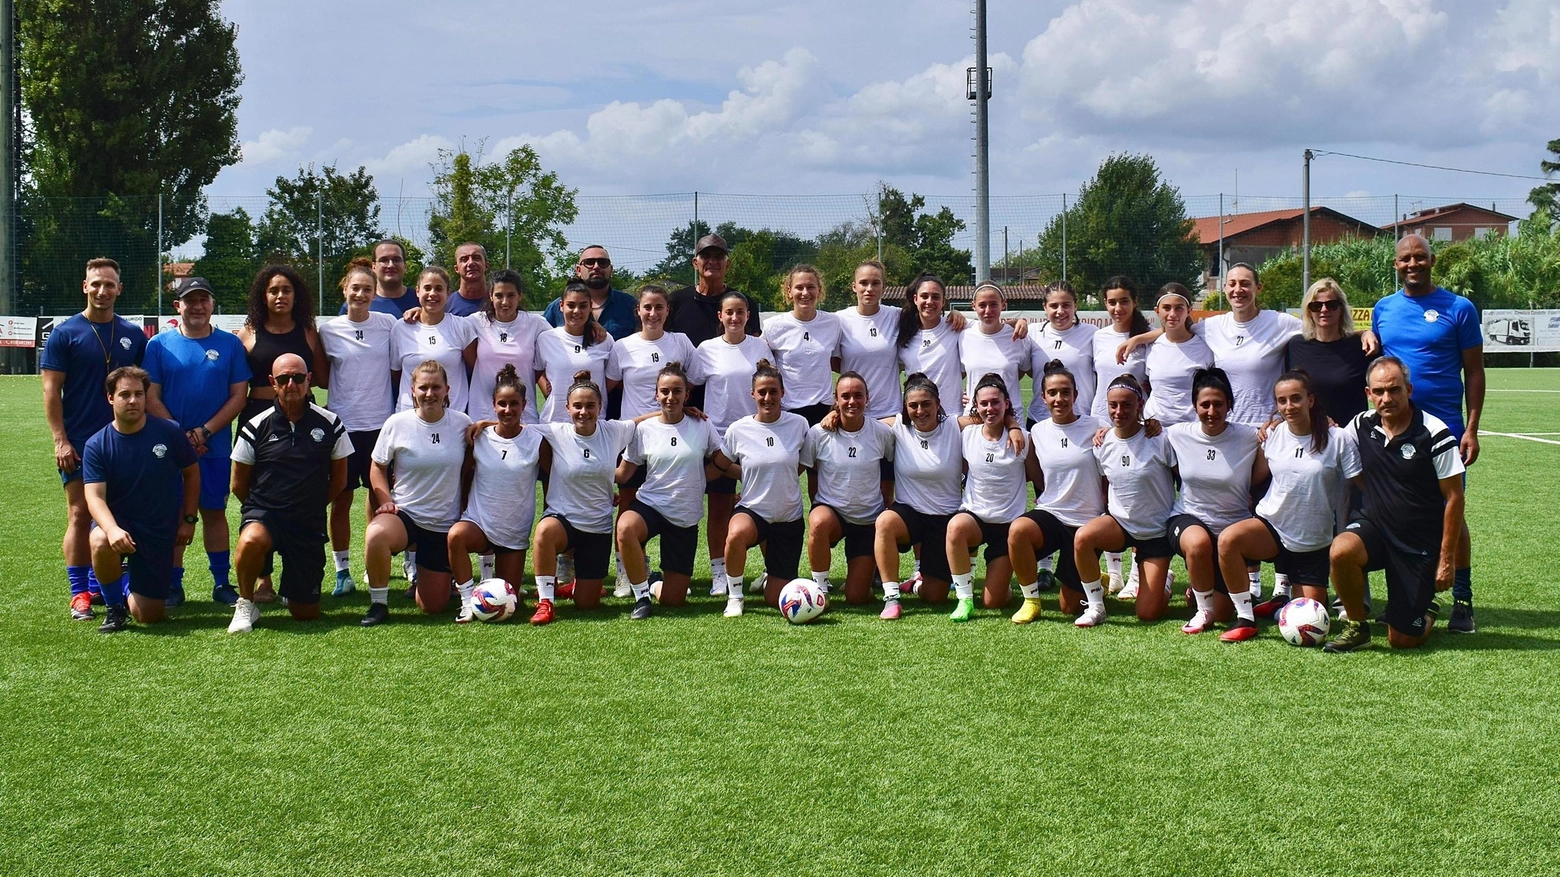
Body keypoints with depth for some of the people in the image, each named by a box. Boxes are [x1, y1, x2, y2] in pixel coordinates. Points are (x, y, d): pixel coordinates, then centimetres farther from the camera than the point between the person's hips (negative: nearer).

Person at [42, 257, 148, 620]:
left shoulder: (133, 335, 8)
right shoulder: (65, 334, -2)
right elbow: (51, 390, -4)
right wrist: (60, 440, -12)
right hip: (79, 442, -3)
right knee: (80, 516, -2)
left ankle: (99, 584, 19)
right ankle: (79, 593, 2)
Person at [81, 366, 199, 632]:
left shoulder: (169, 432, -7)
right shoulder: (97, 446, -8)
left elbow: (191, 472, 7)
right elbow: (94, 496, -17)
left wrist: (189, 519, 5)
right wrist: (112, 529, -36)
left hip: (160, 532, 1)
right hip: (118, 521, -1)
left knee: (147, 615, -3)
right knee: (101, 542, -39)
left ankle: (129, 587, 37)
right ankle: (114, 605, -8)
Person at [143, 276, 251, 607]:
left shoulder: (230, 344, 4)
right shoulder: (159, 344, 3)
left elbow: (238, 396, 0)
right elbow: (150, 398, -1)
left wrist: (205, 431, -11)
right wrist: (181, 436, -11)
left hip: (216, 447, 0)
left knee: (214, 512, 7)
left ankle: (222, 582, 13)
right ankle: (173, 585, 11)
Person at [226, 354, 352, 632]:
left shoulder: (329, 425, 0)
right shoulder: (256, 427, -3)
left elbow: (339, 478, 12)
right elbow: (239, 484, 6)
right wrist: (264, 508, 6)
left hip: (310, 524, 1)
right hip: (263, 513, -1)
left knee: (307, 614, 2)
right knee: (251, 541, -40)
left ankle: (291, 588, 40)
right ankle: (246, 604, -12)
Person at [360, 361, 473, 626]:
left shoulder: (462, 423, -4)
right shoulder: (397, 423, -6)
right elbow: (378, 467, 5)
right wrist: (385, 501, -10)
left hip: (445, 523, 1)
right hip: (404, 513, -1)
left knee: (433, 606, 4)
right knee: (376, 535, -39)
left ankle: (424, 580, 42)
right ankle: (378, 603, -16)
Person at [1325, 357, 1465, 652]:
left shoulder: (1435, 434, -16)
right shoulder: (1361, 426, -2)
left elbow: (1454, 498, -10)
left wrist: (1446, 559, -11)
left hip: (1421, 544, -3)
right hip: (1374, 526, 3)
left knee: (1402, 641, -2)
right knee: (1340, 550, -33)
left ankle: (1427, 612, 35)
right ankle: (1356, 627, -8)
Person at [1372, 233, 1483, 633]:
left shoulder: (1458, 308, -1)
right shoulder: (1383, 309, 9)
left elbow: (1474, 371, 0)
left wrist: (1471, 428, -6)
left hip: (1443, 428, -3)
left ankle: (1462, 601, 6)